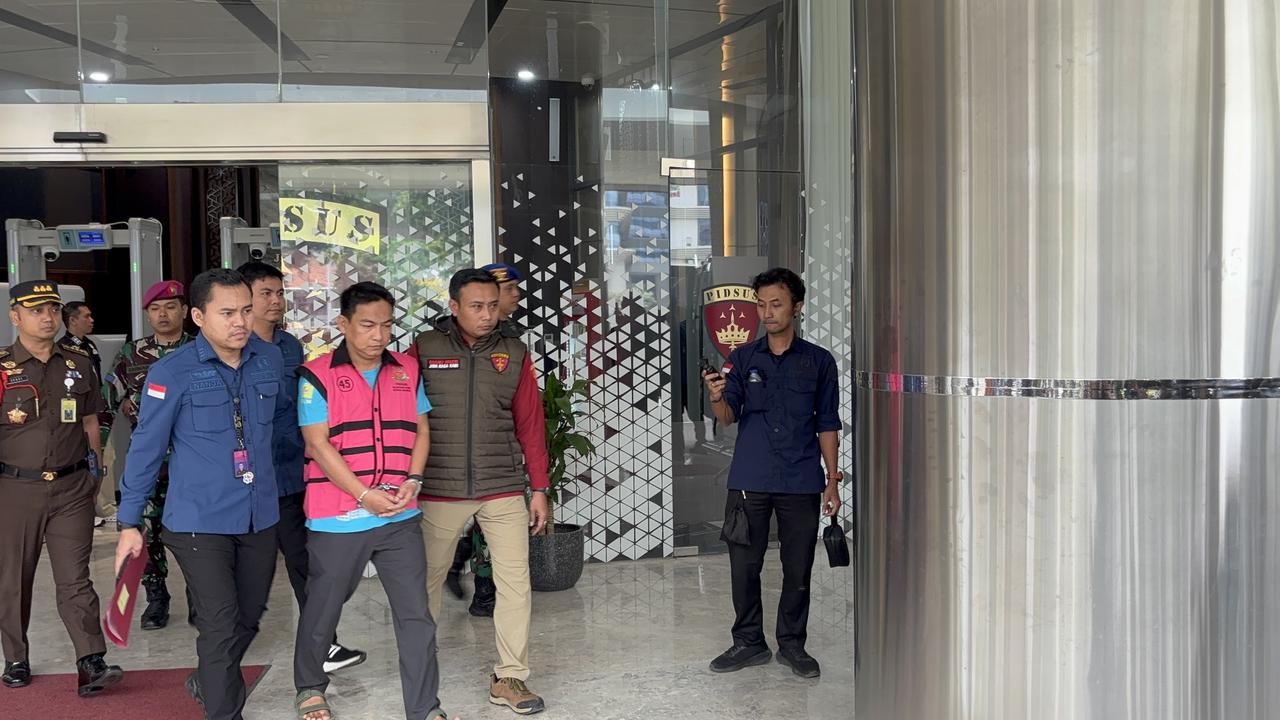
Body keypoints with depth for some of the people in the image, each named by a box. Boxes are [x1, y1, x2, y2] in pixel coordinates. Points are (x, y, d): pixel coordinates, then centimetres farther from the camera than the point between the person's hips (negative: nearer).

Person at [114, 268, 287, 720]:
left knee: (248, 620, 19)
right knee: (221, 627, -5)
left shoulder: (270, 359, -1)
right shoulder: (172, 373, -12)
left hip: (260, 517, 5)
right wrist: (130, 522, -3)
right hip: (199, 523, -5)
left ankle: (206, 683, 46)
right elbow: (146, 449, -5)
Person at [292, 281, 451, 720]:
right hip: (338, 519, -3)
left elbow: (420, 429, 12)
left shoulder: (407, 370, 8)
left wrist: (413, 480, -5)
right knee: (322, 610, 14)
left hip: (401, 517, 3)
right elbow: (318, 444, -10)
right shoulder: (317, 376, -6)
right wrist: (365, 495, -15)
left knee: (415, 613, 2)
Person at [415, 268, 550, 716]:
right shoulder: (424, 351, -1)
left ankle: (509, 678, 13)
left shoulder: (514, 355, 5)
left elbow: (530, 424, 6)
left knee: (515, 582, 0)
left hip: (503, 491, 1)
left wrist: (540, 488, 5)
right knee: (427, 581, 11)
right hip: (439, 492, -1)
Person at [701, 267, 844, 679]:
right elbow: (729, 417, -1)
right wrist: (716, 398, -24)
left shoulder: (819, 361, 4)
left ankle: (792, 644, 20)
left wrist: (832, 481, 4)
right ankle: (749, 642, 19)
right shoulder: (742, 358, 6)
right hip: (749, 480, 1)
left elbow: (827, 425, 7)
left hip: (801, 482, -1)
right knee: (744, 564, 5)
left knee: (798, 567, 6)